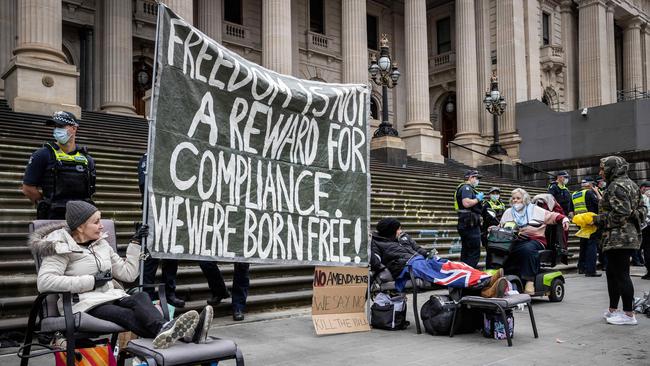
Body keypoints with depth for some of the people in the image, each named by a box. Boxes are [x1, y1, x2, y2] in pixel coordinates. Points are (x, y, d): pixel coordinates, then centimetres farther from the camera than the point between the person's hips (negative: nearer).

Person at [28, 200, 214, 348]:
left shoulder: (101, 243, 20)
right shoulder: (62, 248, 1)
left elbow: (128, 273, 19)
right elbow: (44, 282, -16)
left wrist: (135, 243, 12)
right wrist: (91, 281, -17)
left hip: (112, 297, 5)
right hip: (86, 305, -5)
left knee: (141, 297, -30)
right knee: (128, 315, -36)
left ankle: (164, 329, -60)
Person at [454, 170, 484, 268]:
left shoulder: (468, 188, 23)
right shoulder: (466, 188, -11)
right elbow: (466, 203, -26)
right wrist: (478, 199, -11)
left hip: (466, 225, 11)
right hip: (470, 224, -11)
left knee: (466, 252, 12)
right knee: (474, 253, -11)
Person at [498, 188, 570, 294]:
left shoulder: (535, 209, 14)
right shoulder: (508, 212, 24)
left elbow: (553, 215, 10)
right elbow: (500, 226, 20)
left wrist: (564, 219, -7)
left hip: (535, 240, -3)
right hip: (515, 241, 3)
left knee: (527, 249, -39)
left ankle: (529, 280, -34)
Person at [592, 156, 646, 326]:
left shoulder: (616, 186, -14)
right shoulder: (630, 184, 17)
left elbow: (620, 214, -22)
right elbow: (641, 209, 19)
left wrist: (597, 220, -13)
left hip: (618, 238, -11)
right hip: (630, 234, 11)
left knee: (621, 275, -5)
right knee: (612, 273, 16)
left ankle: (629, 314, 0)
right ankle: (613, 310, 22)